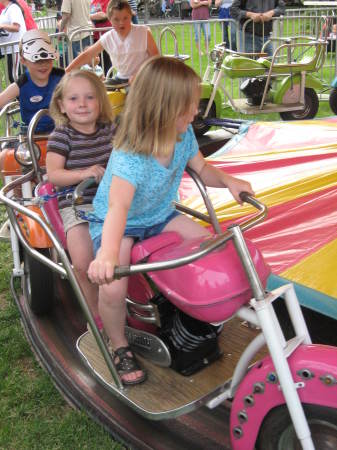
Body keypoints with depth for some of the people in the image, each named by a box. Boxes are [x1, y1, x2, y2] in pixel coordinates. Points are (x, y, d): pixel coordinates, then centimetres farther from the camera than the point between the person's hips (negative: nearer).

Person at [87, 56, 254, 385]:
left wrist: (227, 180, -16)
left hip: (159, 216, 7)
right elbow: (118, 208, -50)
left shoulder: (183, 135, -12)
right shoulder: (129, 158, -35)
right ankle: (119, 346, 4)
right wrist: (108, 253, -67)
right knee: (112, 287, -27)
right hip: (117, 224, -6)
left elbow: (201, 168, 4)